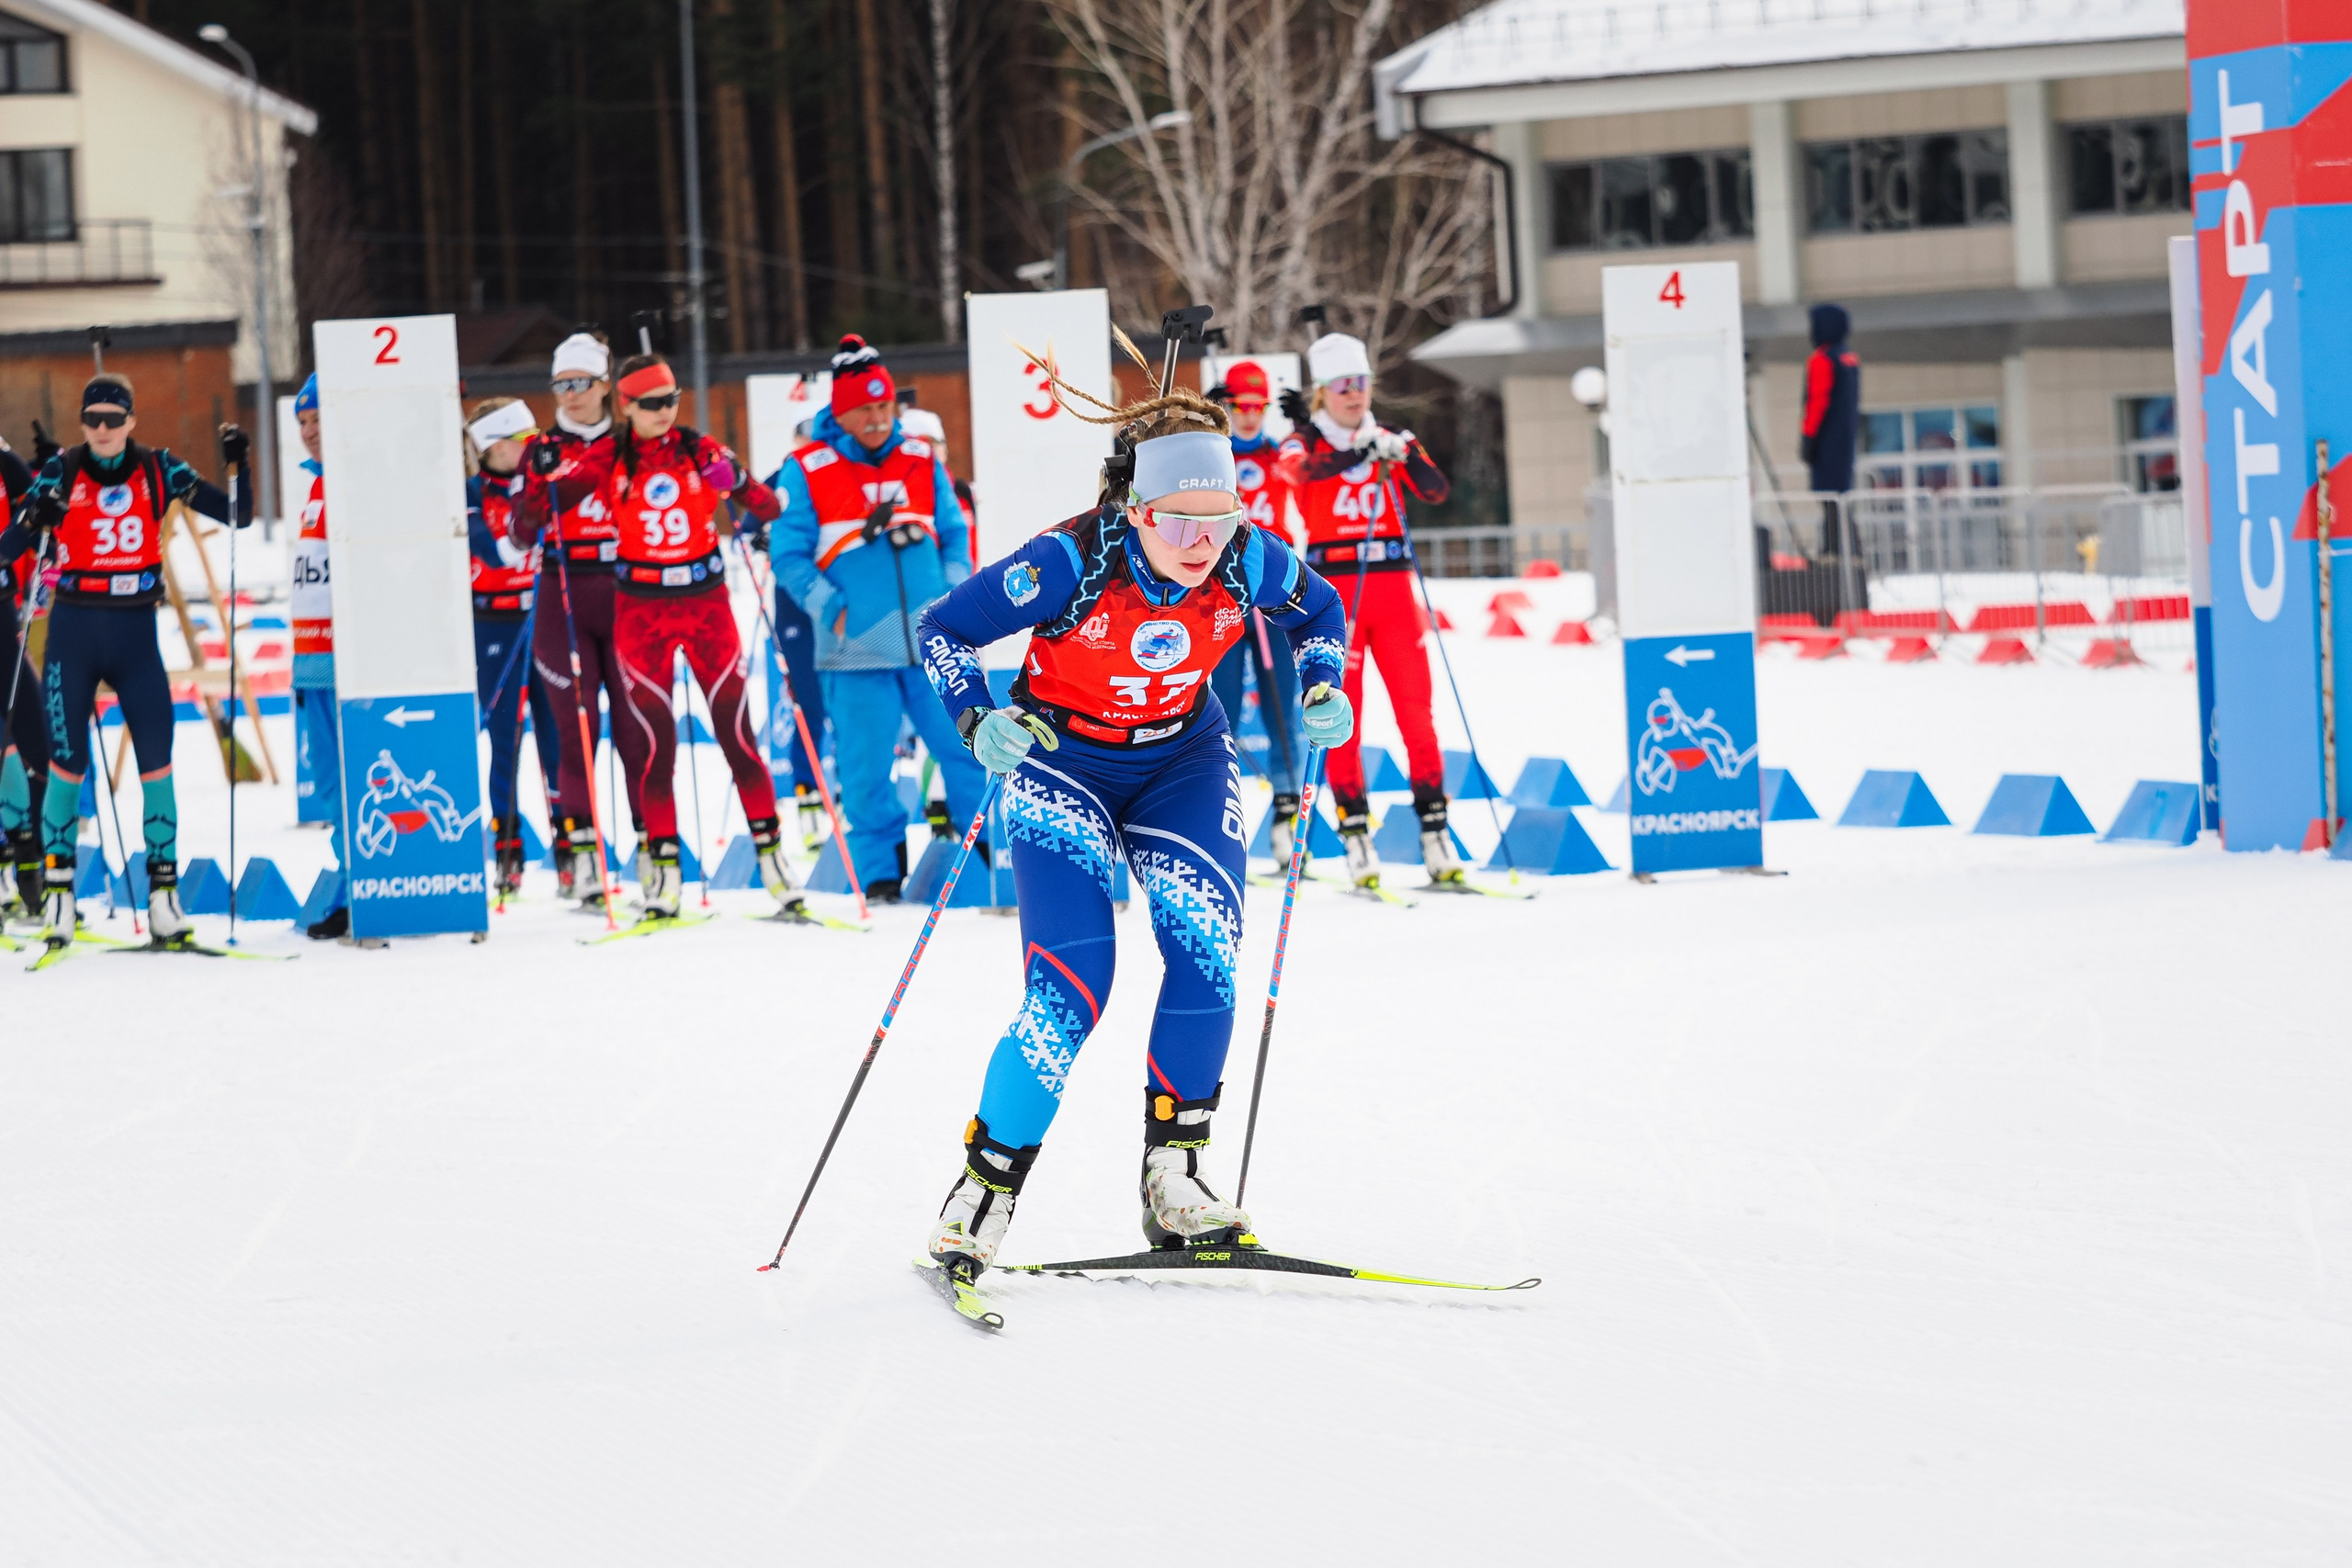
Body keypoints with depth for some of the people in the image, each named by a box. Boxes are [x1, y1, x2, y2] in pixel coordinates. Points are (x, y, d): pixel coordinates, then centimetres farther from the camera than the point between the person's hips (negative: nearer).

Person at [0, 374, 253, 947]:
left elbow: (237, 516, 5)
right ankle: (57, 891, 5)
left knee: (157, 763, -4)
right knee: (67, 764, -3)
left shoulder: (158, 470, 2)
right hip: (73, 632, -1)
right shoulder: (61, 473, -2)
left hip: (136, 632, 1)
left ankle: (163, 892, 3)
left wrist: (238, 464, -11)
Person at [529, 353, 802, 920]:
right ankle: (662, 863, 5)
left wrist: (739, 484, -21)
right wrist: (544, 474, -19)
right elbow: (549, 503, 1)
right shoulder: (606, 460, 0)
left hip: (706, 601, 0)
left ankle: (770, 847, 5)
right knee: (655, 738, -2)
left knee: (735, 729, -2)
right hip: (641, 605, 0)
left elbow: (764, 505, 0)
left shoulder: (701, 451, 1)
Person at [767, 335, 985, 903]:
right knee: (867, 767, 1)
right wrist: (831, 608, -11)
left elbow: (954, 534, 17)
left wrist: (956, 591, 2)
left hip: (934, 642, 3)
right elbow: (789, 556, -1)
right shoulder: (806, 472, -2)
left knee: (966, 745, 4)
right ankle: (880, 873, 13)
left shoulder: (921, 461, 9)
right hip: (857, 650, -3)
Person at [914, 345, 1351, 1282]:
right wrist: (980, 722, -29)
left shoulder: (1249, 563, -19)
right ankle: (985, 1188, -6)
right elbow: (943, 629, -16)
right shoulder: (1069, 564, -29)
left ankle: (1173, 1177, 2)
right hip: (1062, 763, -4)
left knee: (1207, 956, -14)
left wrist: (1323, 687, -11)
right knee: (1074, 978, -18)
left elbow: (1320, 610, 6)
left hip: (1182, 761, 4)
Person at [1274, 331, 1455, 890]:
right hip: (1333, 589, -2)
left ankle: (1434, 828, 2)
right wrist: (1362, 453, -37)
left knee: (1415, 708, -2)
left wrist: (1406, 455, -21)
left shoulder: (1388, 441, 11)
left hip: (1392, 587, 2)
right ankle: (1355, 836, 2)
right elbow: (1301, 470, -22)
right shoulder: (1304, 443, 2)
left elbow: (1436, 492, -2)